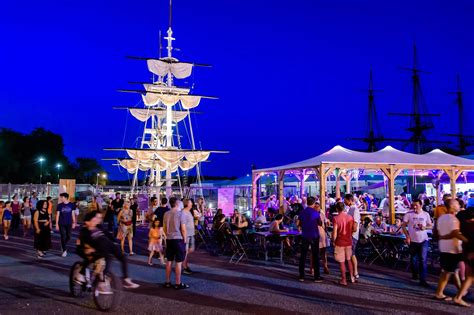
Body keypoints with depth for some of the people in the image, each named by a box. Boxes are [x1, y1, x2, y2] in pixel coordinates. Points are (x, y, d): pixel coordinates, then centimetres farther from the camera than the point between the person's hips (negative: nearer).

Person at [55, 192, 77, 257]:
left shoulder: (71, 205, -1)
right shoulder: (60, 205, -4)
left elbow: (73, 214, 6)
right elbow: (57, 215, -1)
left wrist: (74, 223, 5)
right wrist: (57, 224, -4)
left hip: (69, 223, 1)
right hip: (61, 224, -1)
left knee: (68, 236, 7)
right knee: (63, 237, -2)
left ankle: (63, 245, 35)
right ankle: (64, 250, 7)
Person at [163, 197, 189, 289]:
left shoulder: (166, 214, 5)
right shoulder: (180, 214, -11)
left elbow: (164, 228, 12)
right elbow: (183, 229, -11)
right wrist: (184, 240, -1)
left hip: (169, 239, 5)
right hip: (178, 239, -5)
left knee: (169, 261, 12)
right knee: (178, 262, 0)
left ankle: (167, 282, 18)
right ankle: (178, 283, 4)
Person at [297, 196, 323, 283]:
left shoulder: (302, 212, -1)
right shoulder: (316, 213, -10)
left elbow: (298, 224, 2)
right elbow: (320, 223, 0)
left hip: (305, 236, 3)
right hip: (314, 236, -3)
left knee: (303, 256, 8)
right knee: (315, 256, 4)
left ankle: (301, 276, 11)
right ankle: (317, 277, 6)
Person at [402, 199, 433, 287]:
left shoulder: (426, 214, 1)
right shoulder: (408, 214, -4)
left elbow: (431, 225, 8)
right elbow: (404, 226, -2)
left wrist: (425, 227, -14)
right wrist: (407, 236, -12)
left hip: (423, 240, 0)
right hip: (412, 240, 1)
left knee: (423, 260, -6)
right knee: (413, 259, 15)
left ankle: (422, 280, -4)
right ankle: (414, 274, 40)